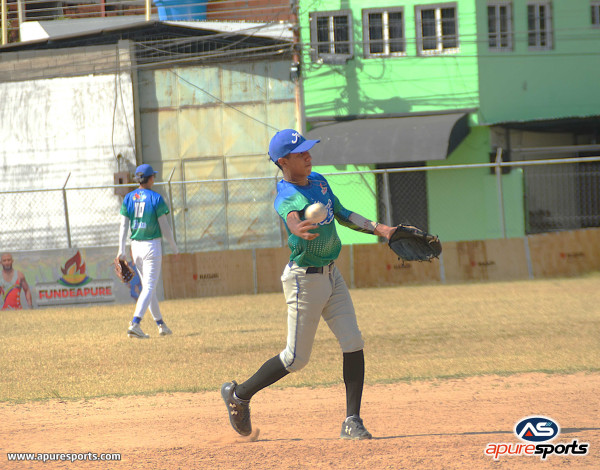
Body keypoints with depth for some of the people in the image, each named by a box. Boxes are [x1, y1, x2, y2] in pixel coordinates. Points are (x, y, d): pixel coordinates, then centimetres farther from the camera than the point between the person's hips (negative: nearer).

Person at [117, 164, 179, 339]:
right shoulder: (155, 198, -10)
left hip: (135, 246, 5)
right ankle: (135, 324, -23)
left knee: (148, 287, 16)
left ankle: (160, 324, 22)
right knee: (149, 288, -7)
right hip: (152, 246, -5)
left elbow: (124, 226, -1)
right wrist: (174, 248, 2)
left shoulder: (128, 198, 4)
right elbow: (165, 227, -9)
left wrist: (121, 250, -3)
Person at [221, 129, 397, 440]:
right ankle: (238, 395, 20)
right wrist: (298, 228, -71)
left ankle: (352, 422, 1)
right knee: (296, 358, 0)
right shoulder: (287, 198, -23)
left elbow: (342, 214, 18)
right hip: (305, 280, -7)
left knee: (353, 345, -2)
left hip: (331, 275, 8)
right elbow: (293, 215, -48)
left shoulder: (318, 181, 4)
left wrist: (378, 228, 10)